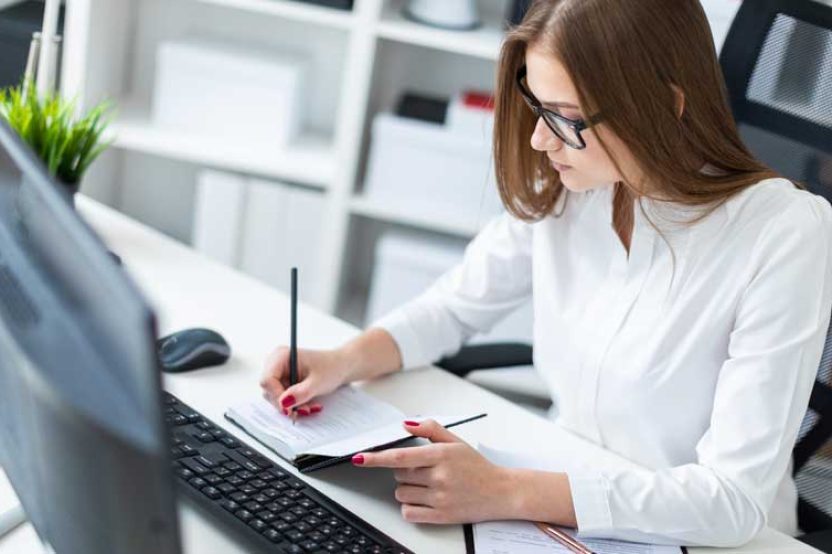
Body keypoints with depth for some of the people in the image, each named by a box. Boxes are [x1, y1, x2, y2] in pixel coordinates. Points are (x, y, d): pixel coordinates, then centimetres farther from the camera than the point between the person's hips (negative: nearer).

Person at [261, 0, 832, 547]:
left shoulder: (783, 236, -21)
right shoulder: (559, 191, -7)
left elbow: (735, 497, -24)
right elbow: (454, 305, 10)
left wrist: (506, 492, -31)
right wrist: (346, 361, -8)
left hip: (703, 536, -4)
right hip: (565, 508, 4)